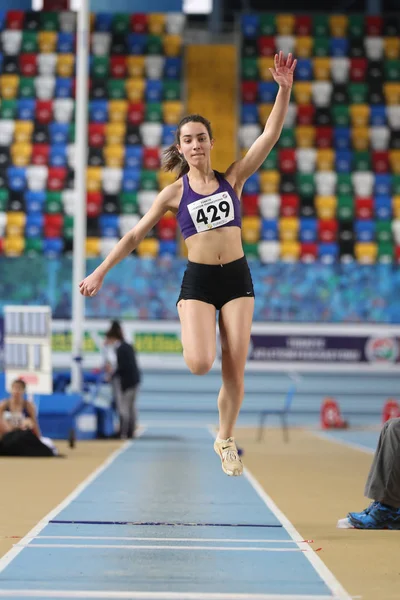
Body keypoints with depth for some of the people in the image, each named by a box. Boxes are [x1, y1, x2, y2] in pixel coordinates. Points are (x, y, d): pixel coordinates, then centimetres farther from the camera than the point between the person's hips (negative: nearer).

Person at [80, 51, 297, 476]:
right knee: (200, 365, -21)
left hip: (237, 277, 1)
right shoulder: (175, 193, 2)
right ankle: (193, 340, 16)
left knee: (234, 370, 1)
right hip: (198, 280, -1)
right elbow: (135, 235, 7)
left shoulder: (232, 178, 4)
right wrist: (100, 272, 6)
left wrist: (284, 89, -15)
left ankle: (225, 441, 20)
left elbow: (270, 135, -4)